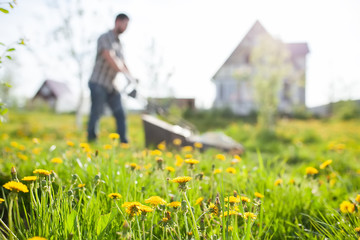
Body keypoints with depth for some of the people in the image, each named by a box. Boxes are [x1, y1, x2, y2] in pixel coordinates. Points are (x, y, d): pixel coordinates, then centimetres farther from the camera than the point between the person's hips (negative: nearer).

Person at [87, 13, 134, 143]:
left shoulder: (118, 43, 17)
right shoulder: (105, 38, -8)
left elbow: (122, 63, 15)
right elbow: (110, 58, -21)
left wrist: (131, 77, -1)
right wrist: (125, 74, -28)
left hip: (111, 86, 8)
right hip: (98, 84, -8)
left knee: (120, 114, 4)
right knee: (96, 113, -7)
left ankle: (123, 142, 7)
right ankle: (91, 140, 0)